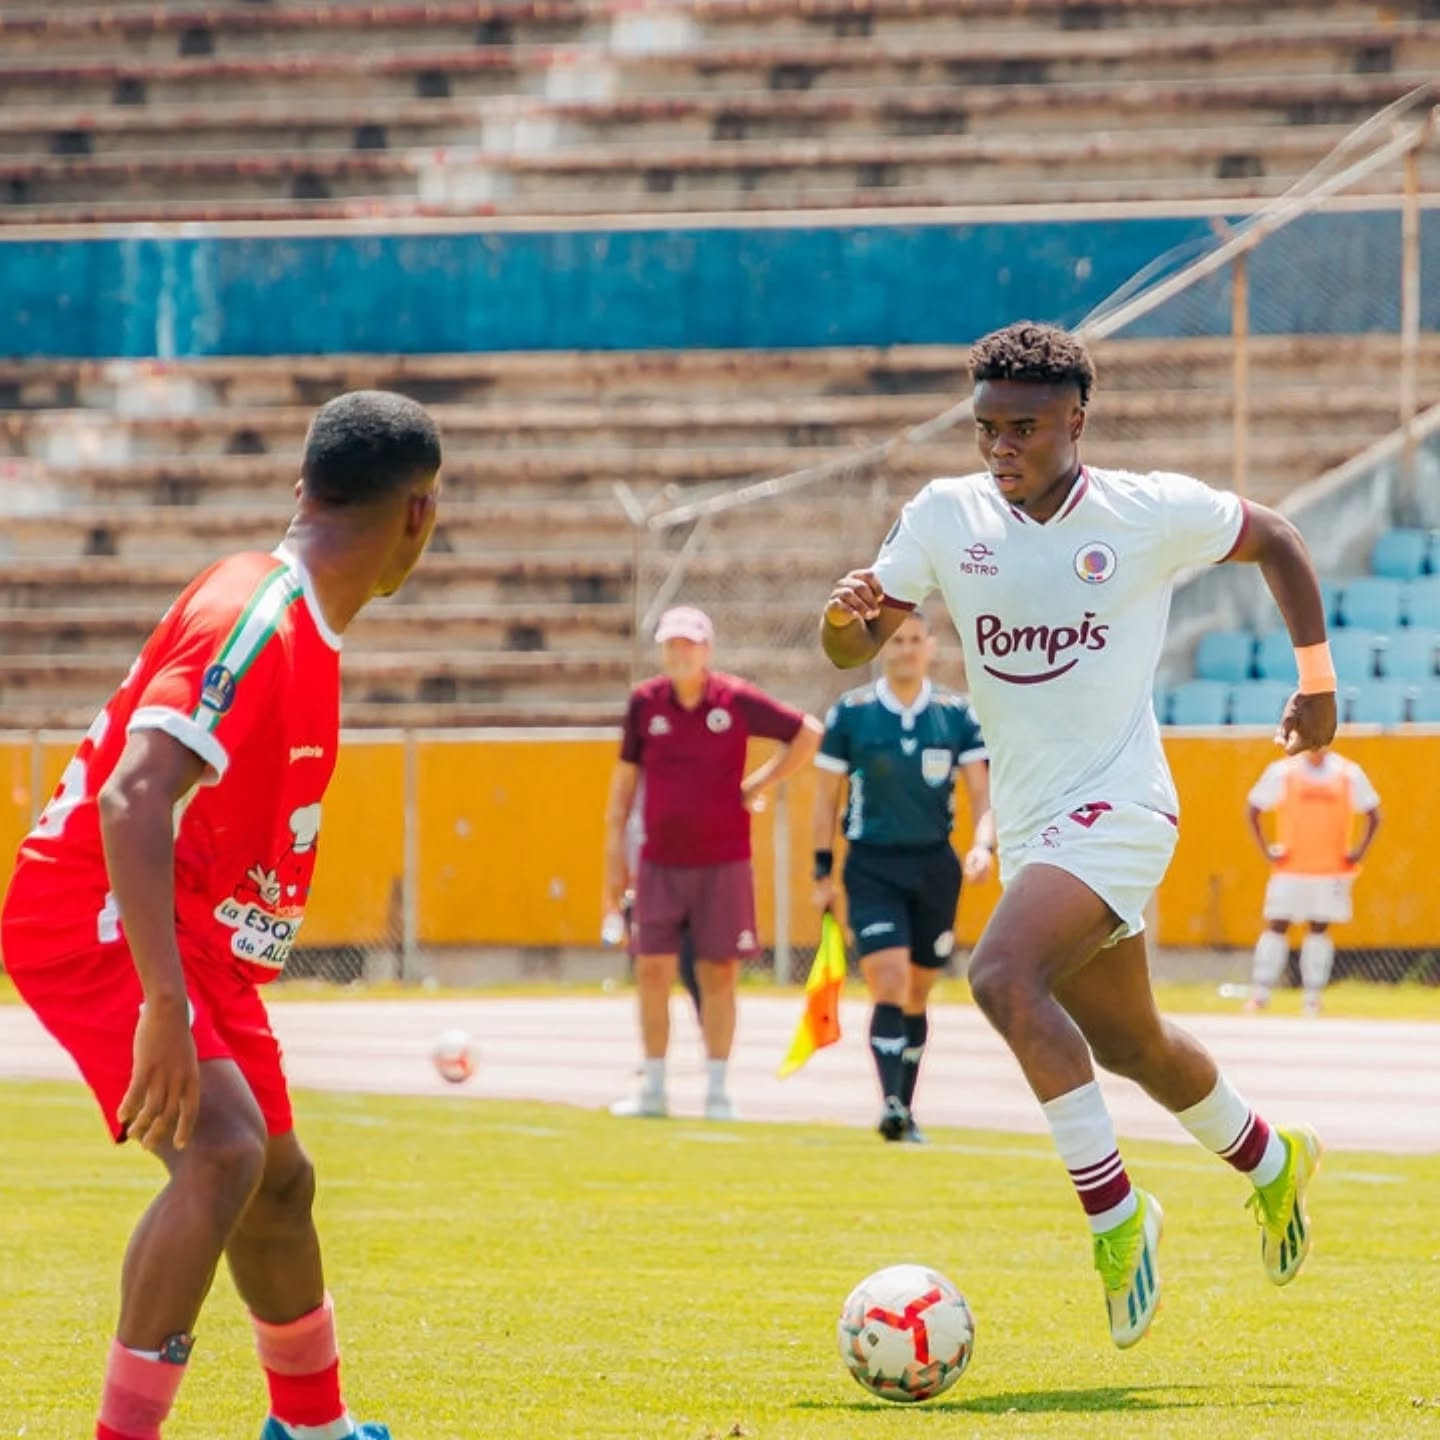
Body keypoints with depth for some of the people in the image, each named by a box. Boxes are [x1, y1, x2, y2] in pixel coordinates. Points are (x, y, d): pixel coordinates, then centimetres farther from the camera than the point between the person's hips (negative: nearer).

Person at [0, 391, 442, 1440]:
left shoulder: (300, 622, 7)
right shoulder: (256, 624, -25)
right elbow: (132, 800, -36)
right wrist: (164, 1007, -42)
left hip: (200, 937, 10)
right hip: (97, 922, -10)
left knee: (279, 1182, 21)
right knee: (222, 1153, -28)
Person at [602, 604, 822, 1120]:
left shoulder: (737, 699, -4)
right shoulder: (644, 701, 2)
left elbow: (808, 733, 6)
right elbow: (624, 779, 8)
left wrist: (761, 783, 0)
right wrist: (614, 857, 6)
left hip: (724, 863, -1)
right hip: (660, 864, 1)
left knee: (719, 975, 2)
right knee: (652, 972, -2)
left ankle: (717, 1091, 9)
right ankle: (653, 1090, 7)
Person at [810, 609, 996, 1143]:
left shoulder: (957, 715, 2)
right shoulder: (850, 713, -2)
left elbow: (982, 794, 1)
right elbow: (826, 796, 5)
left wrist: (983, 844, -17)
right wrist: (823, 872, 2)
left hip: (935, 866, 2)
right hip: (872, 866, -2)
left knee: (917, 995, 10)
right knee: (890, 984, -18)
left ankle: (903, 1110, 21)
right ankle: (891, 1104, -23)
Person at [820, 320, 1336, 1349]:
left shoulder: (1153, 513, -9)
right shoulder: (946, 516, 1)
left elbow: (1275, 542, 9)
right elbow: (859, 647, 3)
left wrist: (1318, 681, 12)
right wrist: (846, 617, -21)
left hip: (1118, 808, -6)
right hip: (1028, 828, 6)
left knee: (1004, 975, -30)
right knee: (1128, 1044, 20)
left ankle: (1115, 1213, -21)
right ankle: (1272, 1164, 47)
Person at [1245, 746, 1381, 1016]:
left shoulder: (1349, 774, 1)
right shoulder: (1282, 772, -1)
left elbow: (1373, 814, 9)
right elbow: (1253, 810, 5)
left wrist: (1360, 851, -1)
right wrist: (1266, 850, -3)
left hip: (1332, 869, 1)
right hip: (1289, 868, -1)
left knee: (1319, 928, 2)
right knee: (1276, 926, -4)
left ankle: (1312, 997, 6)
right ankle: (1260, 994, 0)